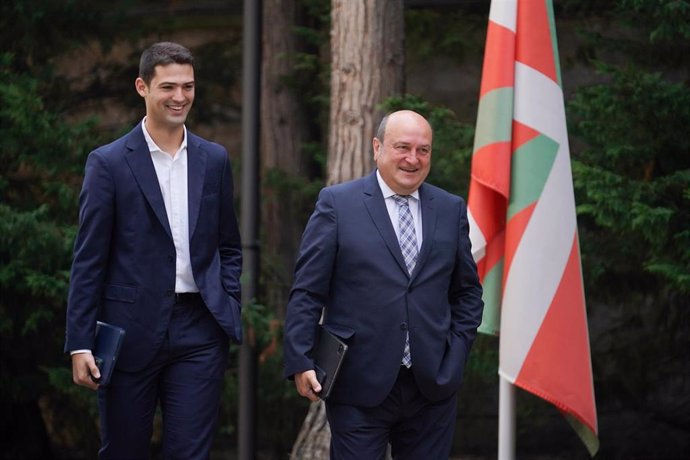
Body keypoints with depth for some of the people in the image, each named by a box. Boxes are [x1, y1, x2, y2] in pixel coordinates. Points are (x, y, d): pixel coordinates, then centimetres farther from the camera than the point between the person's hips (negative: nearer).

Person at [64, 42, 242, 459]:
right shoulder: (109, 163, -1)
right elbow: (88, 260, -2)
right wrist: (80, 344, -7)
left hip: (199, 332, 2)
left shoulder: (214, 160, 10)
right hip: (130, 331, -2)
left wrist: (230, 310, 3)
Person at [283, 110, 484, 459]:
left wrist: (457, 350, 5)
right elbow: (307, 292, -1)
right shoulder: (337, 204, 0)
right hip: (359, 387, -3)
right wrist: (300, 362, -8)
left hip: (432, 385, 3)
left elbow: (467, 291, 18)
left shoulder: (451, 210, 10)